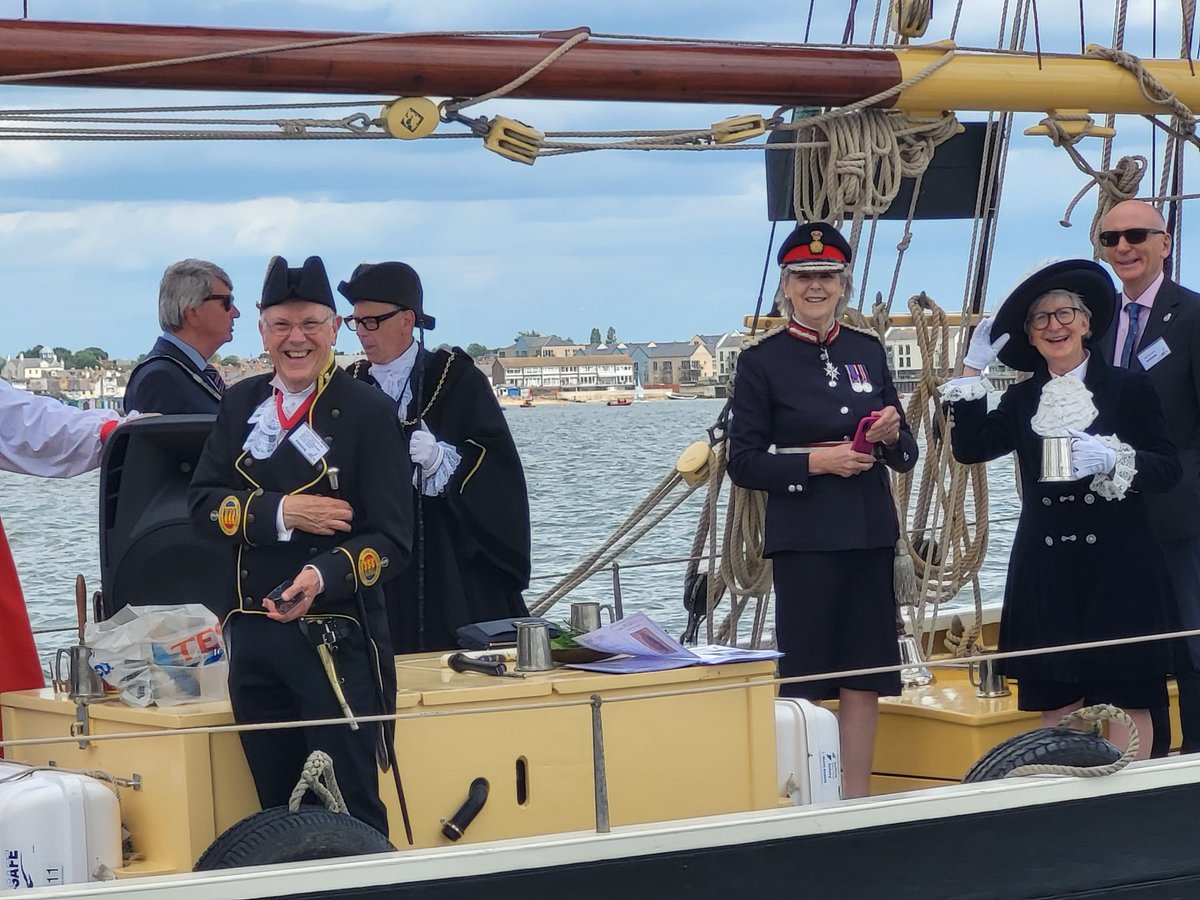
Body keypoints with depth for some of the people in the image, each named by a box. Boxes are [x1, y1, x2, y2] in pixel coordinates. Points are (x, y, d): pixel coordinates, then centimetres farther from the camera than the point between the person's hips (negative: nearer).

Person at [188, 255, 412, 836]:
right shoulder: (240, 406, 10)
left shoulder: (368, 413, -6)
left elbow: (390, 541, -10)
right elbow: (203, 504, 3)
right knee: (277, 810, 12)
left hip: (337, 640, -5)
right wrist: (281, 514, -14)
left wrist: (323, 577, -27)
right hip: (251, 636, 5)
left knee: (352, 813, -3)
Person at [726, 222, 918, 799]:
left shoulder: (867, 351, 11)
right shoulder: (761, 362, -2)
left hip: (870, 534, 5)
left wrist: (891, 436, -7)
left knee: (865, 677, 7)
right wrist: (815, 461, -15)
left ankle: (856, 799, 15)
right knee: (804, 678, -2)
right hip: (803, 540, -4)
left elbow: (906, 454, 15)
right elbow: (744, 463, -4)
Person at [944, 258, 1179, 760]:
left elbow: (1168, 468, -3)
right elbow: (968, 447, 0)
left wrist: (1113, 458, -20)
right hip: (1046, 572, 3)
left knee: (1124, 700, -3)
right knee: (1054, 704, 2)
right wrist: (971, 372, 0)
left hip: (1116, 568, -3)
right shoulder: (1023, 400, 13)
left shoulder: (1128, 389, 3)